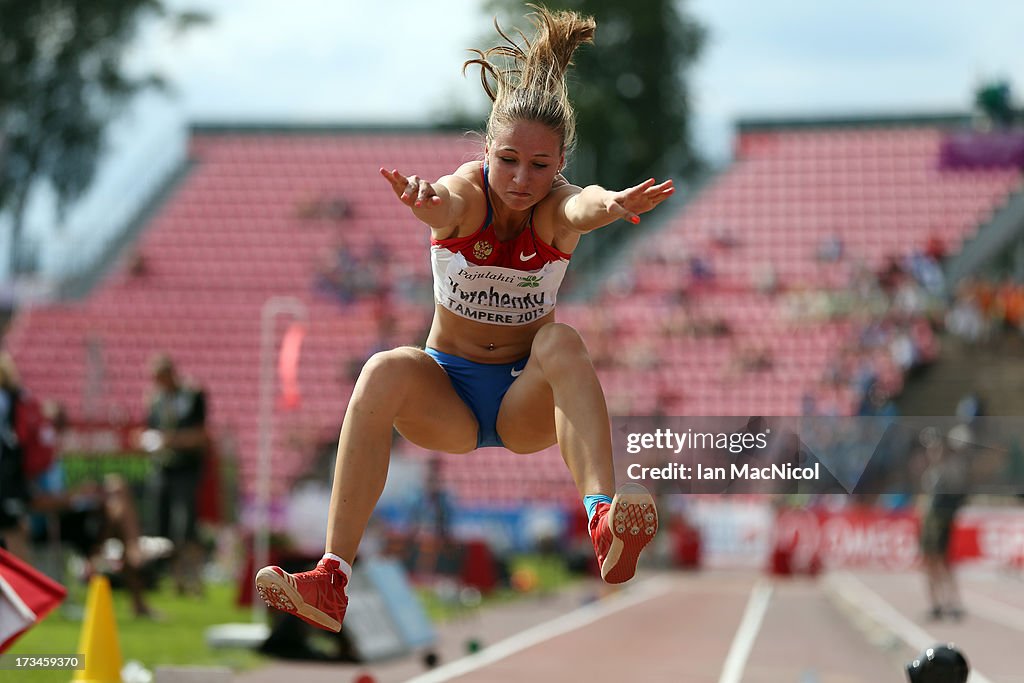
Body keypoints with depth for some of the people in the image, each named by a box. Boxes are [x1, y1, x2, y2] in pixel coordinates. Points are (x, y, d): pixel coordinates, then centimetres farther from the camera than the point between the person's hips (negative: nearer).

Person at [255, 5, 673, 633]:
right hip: (446, 395, 0)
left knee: (562, 343, -32)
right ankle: (332, 582, -39)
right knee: (385, 371, -32)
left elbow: (583, 206, -40)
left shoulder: (555, 208, -14)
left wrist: (611, 204, -66)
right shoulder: (464, 193, -14)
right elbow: (446, 206, -41)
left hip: (528, 403, 0)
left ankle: (604, 522, -51)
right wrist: (423, 201, -66)